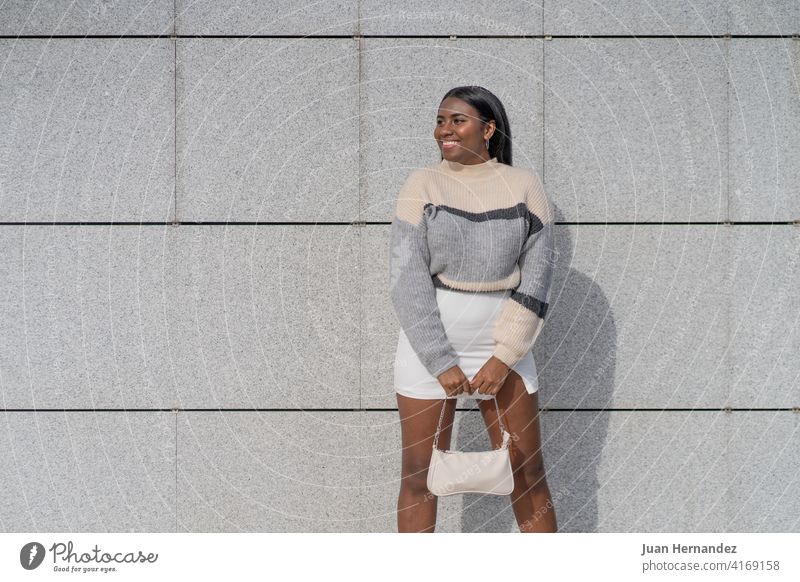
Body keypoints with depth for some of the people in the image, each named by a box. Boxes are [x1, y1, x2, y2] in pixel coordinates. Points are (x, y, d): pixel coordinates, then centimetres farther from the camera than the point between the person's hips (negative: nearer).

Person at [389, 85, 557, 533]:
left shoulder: (524, 186, 1)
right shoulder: (422, 185, -2)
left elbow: (538, 275, -3)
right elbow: (407, 277, -8)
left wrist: (504, 358, -10)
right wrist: (441, 362, -15)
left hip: (503, 344, 1)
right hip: (428, 343, -1)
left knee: (528, 471, 4)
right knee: (420, 474, 3)